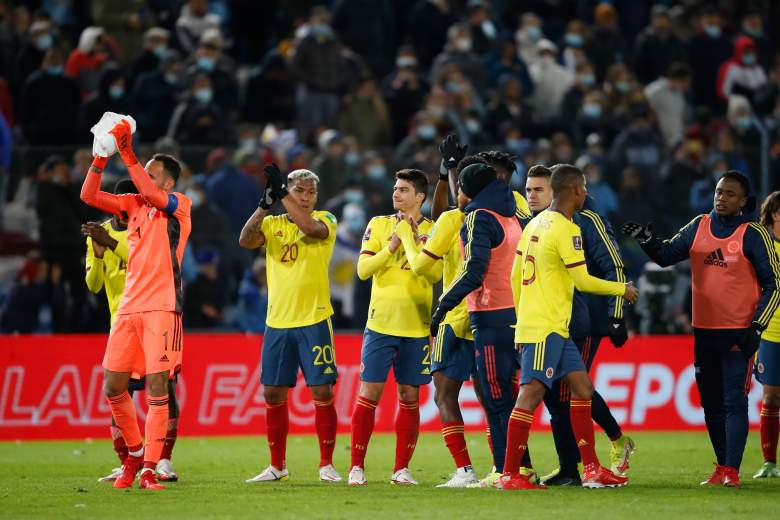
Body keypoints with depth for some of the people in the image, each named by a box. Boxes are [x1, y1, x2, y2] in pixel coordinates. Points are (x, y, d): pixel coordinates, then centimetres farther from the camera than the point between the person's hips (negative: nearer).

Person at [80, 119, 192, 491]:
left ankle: (149, 468, -9)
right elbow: (89, 196, 8)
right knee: (113, 386, 3)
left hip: (162, 307, -6)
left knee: (156, 388, -10)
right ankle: (134, 453, 22)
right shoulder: (134, 205, 15)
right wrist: (101, 158, -3)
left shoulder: (179, 205, -1)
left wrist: (128, 155, -22)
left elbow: (151, 194, -21)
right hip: (128, 307, 6)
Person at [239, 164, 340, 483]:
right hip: (277, 323, 3)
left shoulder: (325, 220, 2)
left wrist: (282, 193, -23)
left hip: (314, 321, -3)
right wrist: (265, 204, -23)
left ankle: (326, 464, 4)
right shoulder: (273, 224, 8)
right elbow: (245, 241, -11)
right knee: (273, 394, 5)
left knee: (322, 392, -6)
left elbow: (311, 228, -22)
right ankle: (277, 466, 16)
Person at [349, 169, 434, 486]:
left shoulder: (433, 231, 4)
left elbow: (434, 272, -9)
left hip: (417, 328, 0)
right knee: (369, 393, -4)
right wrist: (391, 247, -13)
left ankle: (402, 468, 10)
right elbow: (363, 269, -2)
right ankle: (357, 467, 2)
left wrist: (414, 239, -16)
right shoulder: (379, 225, 6)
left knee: (409, 397, 3)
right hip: (380, 324, 0)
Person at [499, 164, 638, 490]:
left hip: (556, 329, 10)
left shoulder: (535, 224, 13)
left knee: (582, 388, 11)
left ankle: (592, 469, 11)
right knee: (531, 394, -9)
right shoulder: (566, 229, -13)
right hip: (546, 328, -10)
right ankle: (510, 475, -10)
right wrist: (622, 289, 1)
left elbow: (515, 275, 17)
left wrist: (523, 317, 25)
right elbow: (583, 281, -13)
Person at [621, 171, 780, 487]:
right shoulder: (699, 227, 8)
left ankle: (732, 470, -13)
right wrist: (647, 239, -13)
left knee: (734, 402, -11)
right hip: (704, 331, 5)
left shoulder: (753, 235, -5)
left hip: (738, 333, -5)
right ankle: (721, 467, 16)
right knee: (711, 404, 8)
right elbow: (666, 255, 8)